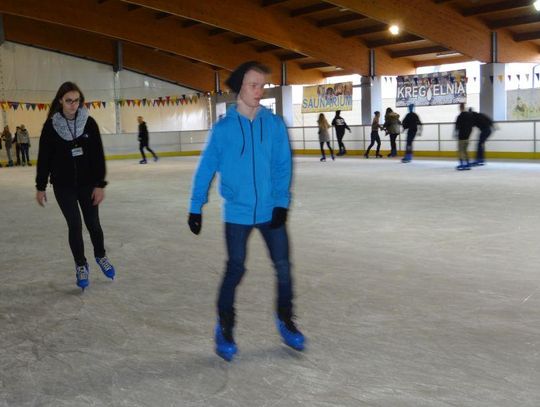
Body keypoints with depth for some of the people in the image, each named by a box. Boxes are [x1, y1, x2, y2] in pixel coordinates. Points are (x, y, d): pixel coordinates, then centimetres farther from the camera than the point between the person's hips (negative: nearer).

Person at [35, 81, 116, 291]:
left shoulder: (89, 123, -6)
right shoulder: (51, 125, -7)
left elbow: (98, 156, -5)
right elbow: (44, 158, -1)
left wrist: (100, 185, -8)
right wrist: (40, 187, 1)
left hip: (88, 183, 1)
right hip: (63, 186, -1)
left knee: (93, 224, 8)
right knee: (74, 226, 1)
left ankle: (101, 256, 35)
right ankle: (81, 266, 21)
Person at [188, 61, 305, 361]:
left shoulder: (274, 124, -2)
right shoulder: (223, 128, -6)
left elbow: (283, 165, -3)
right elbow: (206, 168, -2)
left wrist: (281, 202, -11)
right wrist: (196, 208, -1)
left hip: (270, 210, 2)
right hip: (238, 212, -2)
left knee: (283, 265, 7)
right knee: (236, 269, 3)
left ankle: (285, 320, 29)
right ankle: (224, 327, 24)